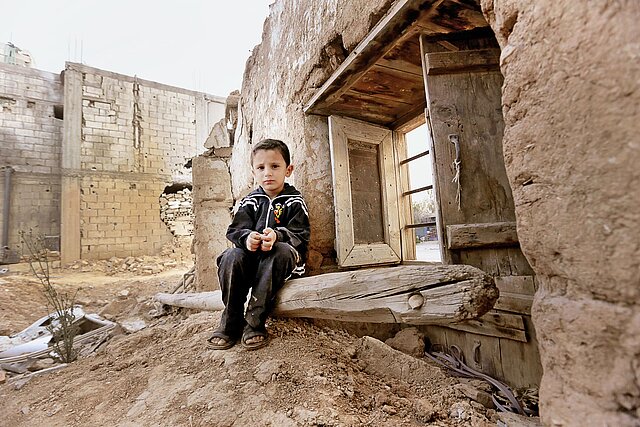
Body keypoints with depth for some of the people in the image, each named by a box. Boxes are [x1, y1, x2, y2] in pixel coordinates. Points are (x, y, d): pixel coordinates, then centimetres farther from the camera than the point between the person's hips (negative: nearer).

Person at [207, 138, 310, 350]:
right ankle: (230, 322, -14)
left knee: (280, 251, -36)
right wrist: (246, 237, -28)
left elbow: (300, 235, -11)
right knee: (231, 257, -28)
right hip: (252, 256, 3)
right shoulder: (250, 201, 9)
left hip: (284, 259, -2)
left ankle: (254, 322, -28)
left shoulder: (294, 201, 1)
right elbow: (235, 230, -1)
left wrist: (277, 236, -33)